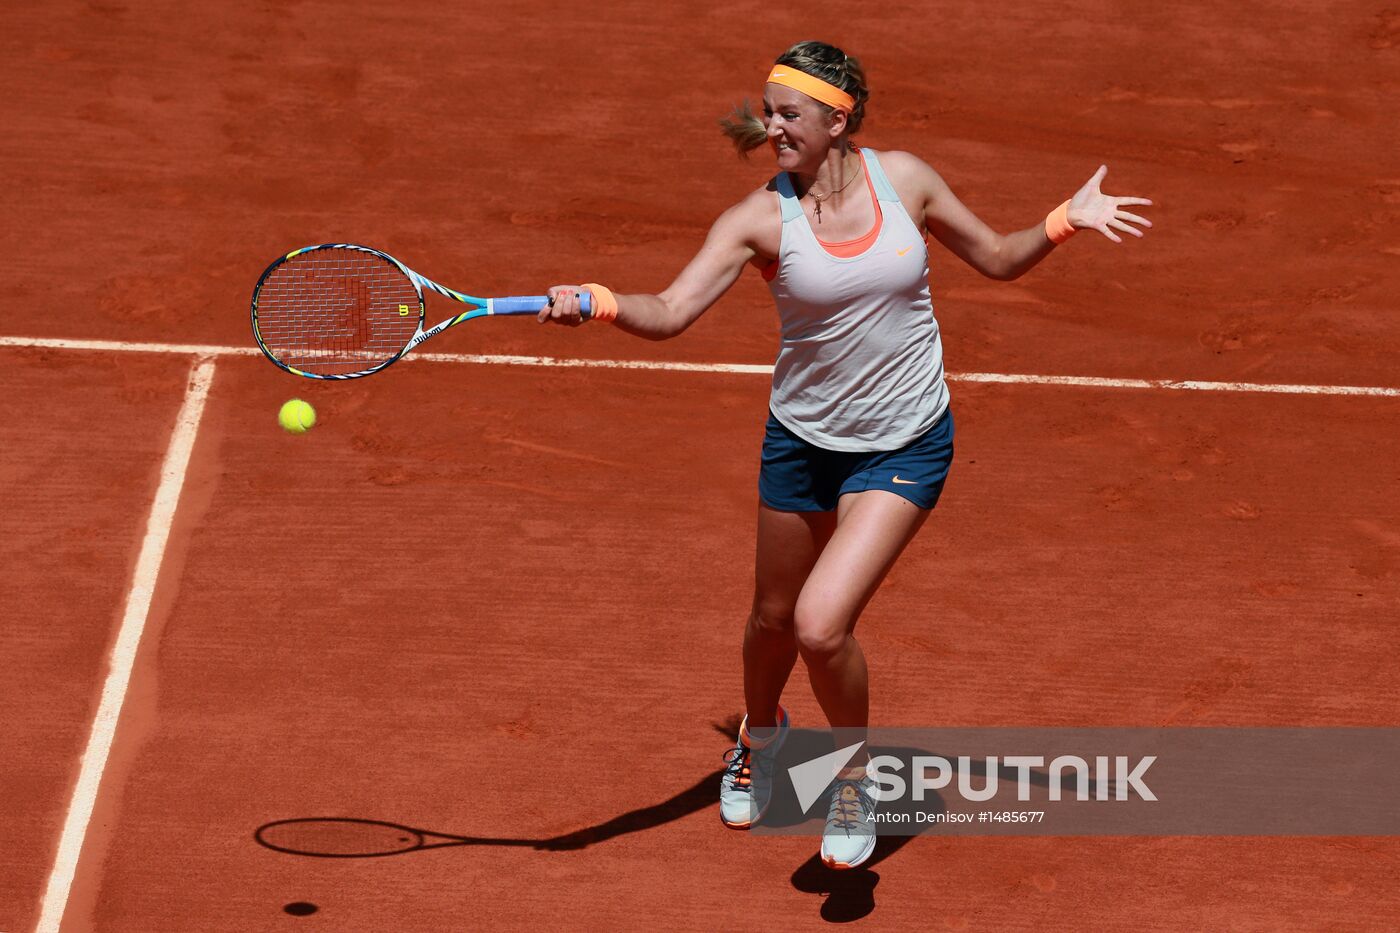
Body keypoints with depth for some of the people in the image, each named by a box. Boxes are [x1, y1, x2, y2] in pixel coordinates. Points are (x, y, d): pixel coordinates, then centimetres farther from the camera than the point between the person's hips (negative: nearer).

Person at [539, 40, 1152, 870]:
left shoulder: (904, 179, -9)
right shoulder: (761, 218, -14)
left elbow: (998, 258, 6)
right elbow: (671, 313, -23)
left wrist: (1066, 220, -11)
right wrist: (598, 303, -42)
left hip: (905, 449, -2)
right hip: (803, 441, 2)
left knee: (822, 626, -17)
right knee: (775, 618, 19)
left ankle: (857, 773, 11)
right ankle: (762, 736, 54)